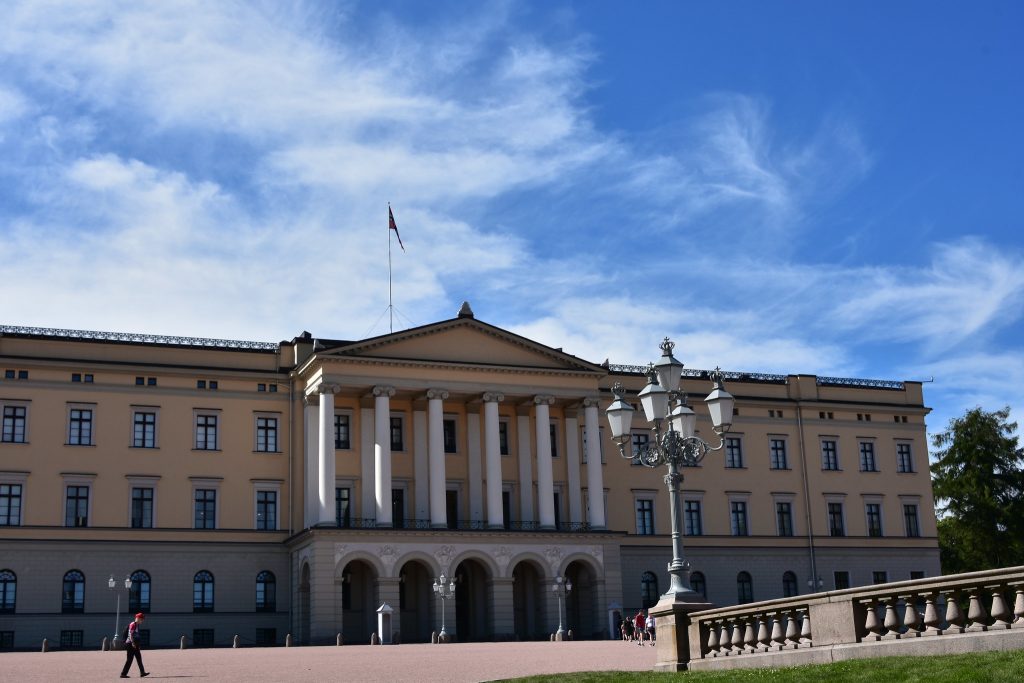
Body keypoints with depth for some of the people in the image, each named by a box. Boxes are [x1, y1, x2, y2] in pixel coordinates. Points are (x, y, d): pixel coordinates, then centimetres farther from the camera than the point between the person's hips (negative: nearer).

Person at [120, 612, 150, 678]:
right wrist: (133, 643, -27)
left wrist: (138, 645, 23)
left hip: (134, 644, 10)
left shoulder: (137, 625, 16)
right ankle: (123, 674, -2)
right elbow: (130, 634, -21)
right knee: (129, 659, -7)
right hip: (130, 644, -10)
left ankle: (142, 673, 11)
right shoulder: (133, 624, -13)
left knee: (139, 658, 9)